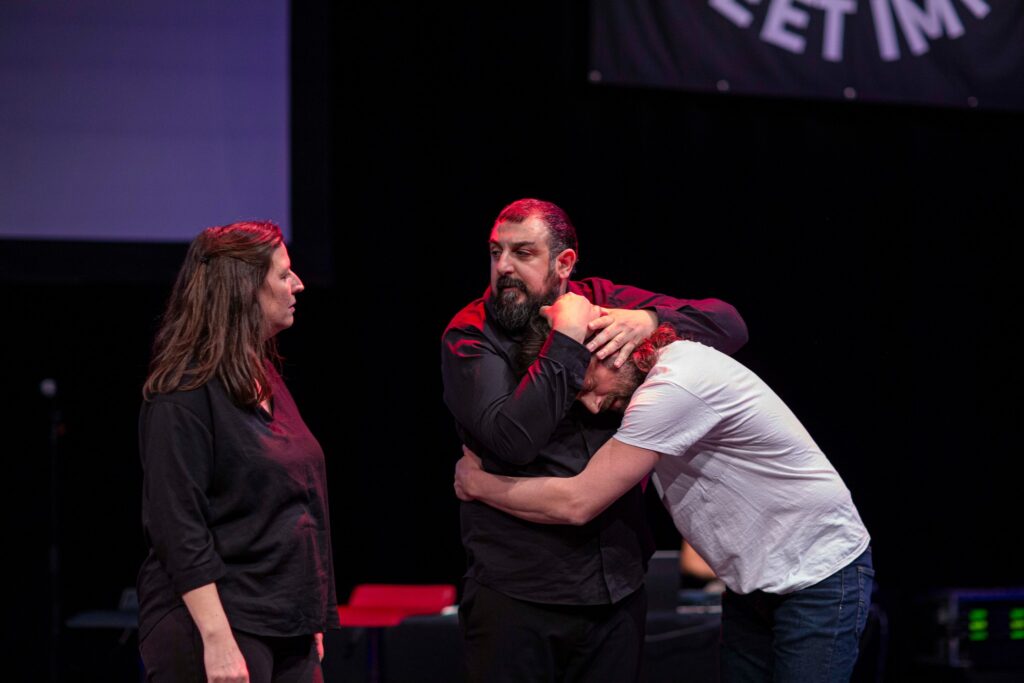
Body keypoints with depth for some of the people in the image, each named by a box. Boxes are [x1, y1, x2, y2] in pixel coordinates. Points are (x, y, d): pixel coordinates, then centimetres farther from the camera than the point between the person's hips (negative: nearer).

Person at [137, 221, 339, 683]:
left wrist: (313, 623, 17)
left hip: (288, 627, 8)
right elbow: (179, 529, -17)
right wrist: (217, 639, -22)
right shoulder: (185, 394, -11)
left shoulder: (267, 382, 15)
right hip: (220, 630, -8)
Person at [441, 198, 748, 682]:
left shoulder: (602, 301, 5)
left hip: (617, 586, 4)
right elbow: (514, 437, -22)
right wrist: (568, 342, -19)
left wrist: (650, 319, -12)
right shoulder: (468, 336, -5)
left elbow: (728, 323, 5)